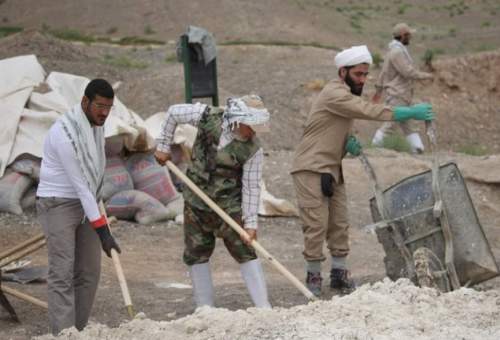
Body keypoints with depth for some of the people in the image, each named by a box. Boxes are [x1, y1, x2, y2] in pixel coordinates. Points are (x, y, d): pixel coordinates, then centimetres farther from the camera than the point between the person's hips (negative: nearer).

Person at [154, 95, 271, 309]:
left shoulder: (252, 149, -17)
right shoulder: (208, 117, -14)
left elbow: (251, 187, -14)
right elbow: (173, 113, 2)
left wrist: (251, 222, -17)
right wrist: (163, 146, 3)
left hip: (229, 204, -2)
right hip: (196, 200, 2)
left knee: (245, 251, -7)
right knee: (196, 254, 7)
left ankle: (263, 306, -3)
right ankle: (205, 307, 18)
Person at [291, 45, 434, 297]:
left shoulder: (347, 95, 13)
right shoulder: (335, 94, -19)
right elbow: (369, 111, -30)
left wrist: (348, 142, -4)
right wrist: (409, 113, -33)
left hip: (332, 169, 9)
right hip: (311, 169, -9)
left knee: (339, 223, 9)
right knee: (316, 224, -7)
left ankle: (339, 274, 16)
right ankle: (313, 276, 4)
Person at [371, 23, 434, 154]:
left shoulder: (398, 50, 13)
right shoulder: (397, 52, -19)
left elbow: (384, 71, 18)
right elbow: (408, 72, -23)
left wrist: (379, 90, 23)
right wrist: (426, 75, -11)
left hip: (402, 94, 10)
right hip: (397, 94, -10)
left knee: (407, 123, 7)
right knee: (391, 123, -6)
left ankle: (417, 148, 6)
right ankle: (375, 146, 0)